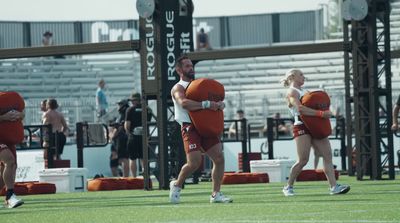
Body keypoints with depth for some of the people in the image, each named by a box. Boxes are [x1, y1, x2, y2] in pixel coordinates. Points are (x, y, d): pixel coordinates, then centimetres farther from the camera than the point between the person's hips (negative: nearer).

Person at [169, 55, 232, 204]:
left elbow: (214, 101, 22)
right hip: (190, 127, -7)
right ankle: (176, 185, 9)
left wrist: (219, 104, -3)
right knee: (195, 162, -17)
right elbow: (184, 103, -21)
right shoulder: (178, 88, 0)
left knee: (219, 158, -5)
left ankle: (216, 194, 2)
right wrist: (206, 104, -26)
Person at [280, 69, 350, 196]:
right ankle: (288, 187, 5)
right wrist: (320, 114, -24)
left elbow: (314, 106, 28)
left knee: (328, 155, -5)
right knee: (303, 160, -11)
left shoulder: (304, 91, 25)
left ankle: (333, 186, -12)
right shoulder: (292, 92, -2)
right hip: (302, 127, -8)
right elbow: (300, 109, -19)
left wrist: (325, 113, 5)